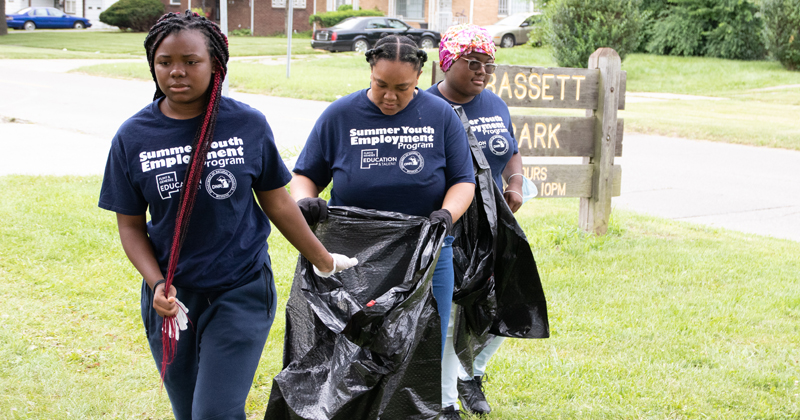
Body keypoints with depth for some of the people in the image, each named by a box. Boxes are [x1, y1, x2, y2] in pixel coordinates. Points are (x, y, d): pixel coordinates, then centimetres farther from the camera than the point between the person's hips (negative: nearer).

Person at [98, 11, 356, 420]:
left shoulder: (248, 125, -7)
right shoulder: (133, 137, -4)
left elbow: (277, 203, 5)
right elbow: (130, 225, 2)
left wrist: (324, 262, 12)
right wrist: (157, 285, -13)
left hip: (241, 293, -2)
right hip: (173, 298, 2)